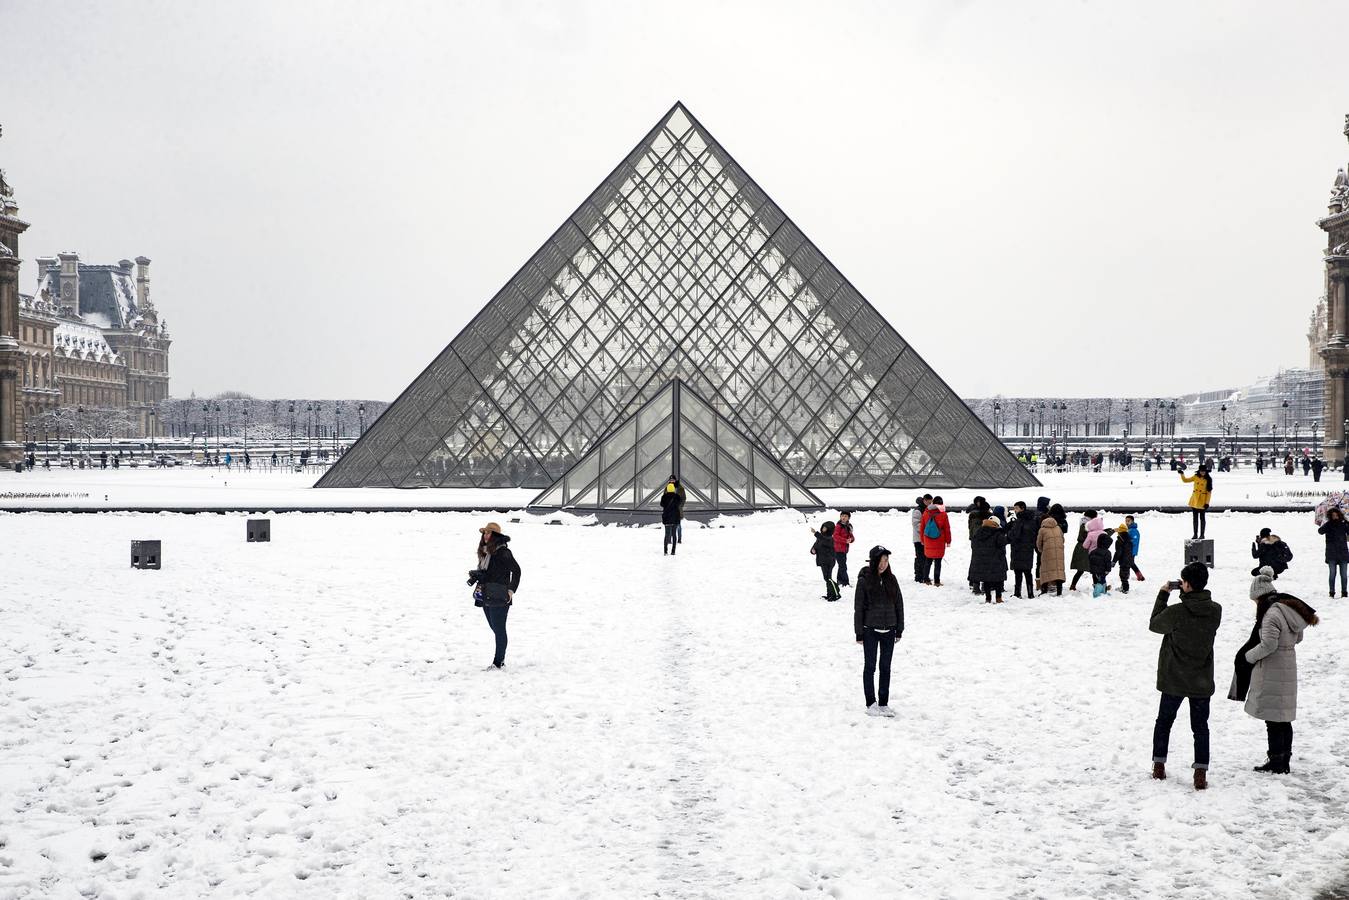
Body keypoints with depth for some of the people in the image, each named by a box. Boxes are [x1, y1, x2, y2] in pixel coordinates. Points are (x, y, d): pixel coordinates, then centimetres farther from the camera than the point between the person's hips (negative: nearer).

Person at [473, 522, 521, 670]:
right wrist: (475, 576, 3)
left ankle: (498, 662, 1)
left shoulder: (502, 552, -13)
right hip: (486, 597, 9)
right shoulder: (485, 551, 13)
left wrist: (511, 590, -14)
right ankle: (501, 659, 23)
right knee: (495, 628, 15)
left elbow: (516, 570, -12)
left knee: (499, 630, -3)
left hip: (499, 598, -9)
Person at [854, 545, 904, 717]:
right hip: (870, 630, -3)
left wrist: (899, 629, 6)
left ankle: (884, 703, 16)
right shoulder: (864, 580, -8)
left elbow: (899, 604, 8)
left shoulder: (891, 579, 2)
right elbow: (858, 607, -6)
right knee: (870, 666, 4)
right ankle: (871, 703, 10)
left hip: (888, 630, 4)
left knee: (886, 667, 9)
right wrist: (859, 632, -7)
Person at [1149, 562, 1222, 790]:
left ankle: (1159, 766, 24)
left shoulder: (1176, 612, -22)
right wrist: (1187, 595, 5)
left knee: (1164, 722, 18)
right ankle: (1201, 774, 3)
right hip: (1202, 681, 2)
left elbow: (1154, 625, -3)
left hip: (1174, 680, -2)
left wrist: (1163, 594, 2)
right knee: (1200, 727, 10)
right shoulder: (1215, 611, -9)